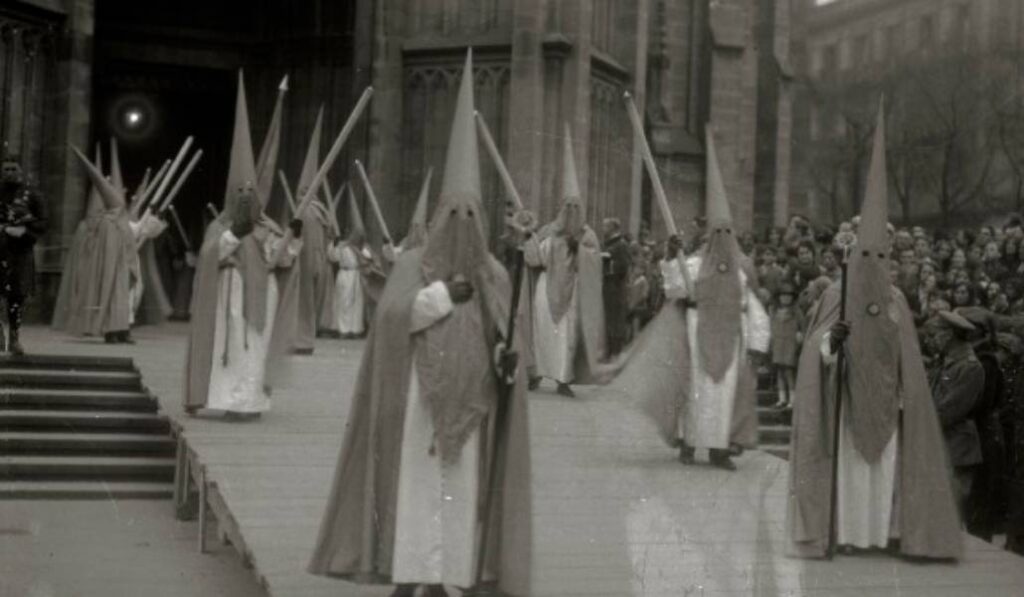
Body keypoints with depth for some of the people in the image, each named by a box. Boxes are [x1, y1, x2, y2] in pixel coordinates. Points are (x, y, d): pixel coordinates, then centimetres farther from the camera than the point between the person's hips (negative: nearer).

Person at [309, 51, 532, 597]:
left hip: (468, 402, 3)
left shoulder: (495, 275, 7)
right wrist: (444, 294, -19)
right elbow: (391, 315, -15)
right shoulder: (413, 264, 0)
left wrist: (506, 358, -14)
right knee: (414, 484, -3)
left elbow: (505, 342, 8)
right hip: (418, 398, -2)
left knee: (460, 486, 3)